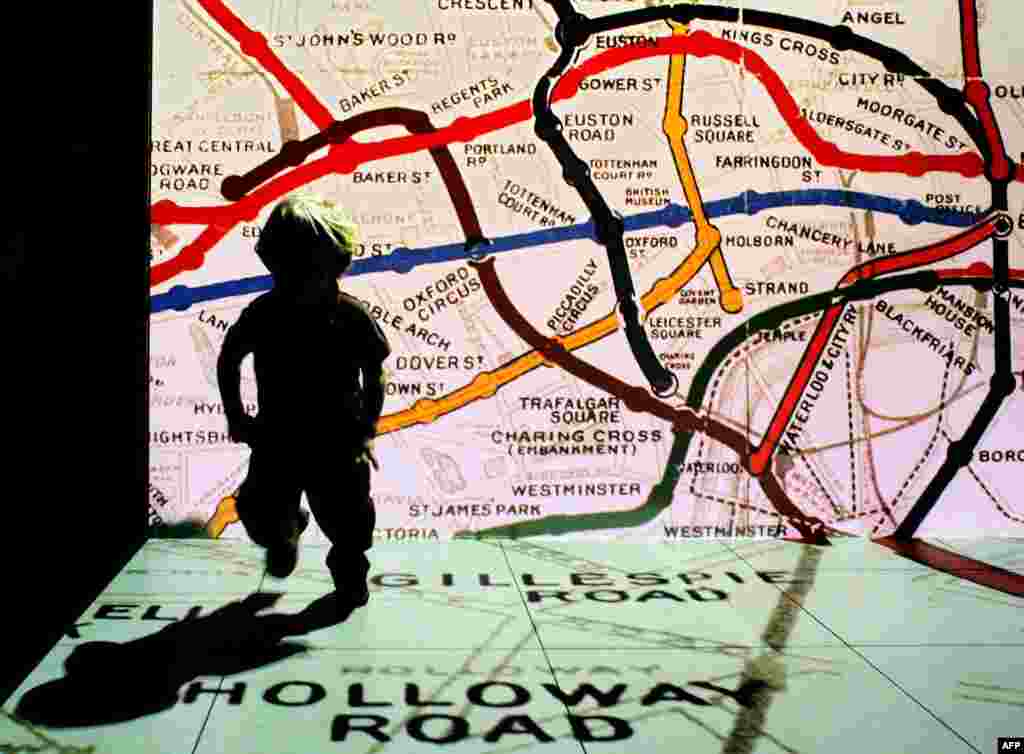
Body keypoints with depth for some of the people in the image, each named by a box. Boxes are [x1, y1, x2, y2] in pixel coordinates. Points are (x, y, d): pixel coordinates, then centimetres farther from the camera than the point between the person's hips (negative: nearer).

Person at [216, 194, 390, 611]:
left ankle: (349, 570, 39)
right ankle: (285, 534, 39)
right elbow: (228, 360, 6)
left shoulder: (352, 317, -14)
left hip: (339, 439, -1)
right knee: (261, 514, 2)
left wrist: (367, 429, -5)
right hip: (277, 436, 1)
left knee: (348, 522, 7)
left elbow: (374, 374, -2)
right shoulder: (262, 314, -11)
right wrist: (235, 416, 4)